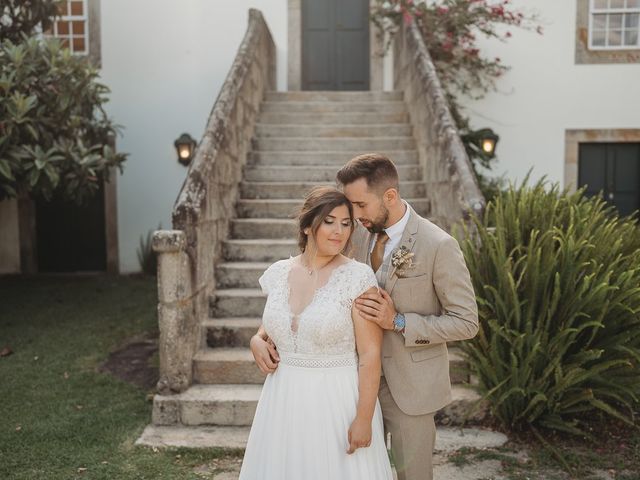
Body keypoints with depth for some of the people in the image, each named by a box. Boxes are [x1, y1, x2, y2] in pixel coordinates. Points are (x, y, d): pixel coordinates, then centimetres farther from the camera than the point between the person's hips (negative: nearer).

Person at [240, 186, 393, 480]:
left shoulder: (358, 277, -13)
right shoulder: (278, 273, 1)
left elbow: (370, 354, -13)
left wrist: (364, 417, -15)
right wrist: (257, 340, -3)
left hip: (338, 401, -4)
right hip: (284, 400, 5)